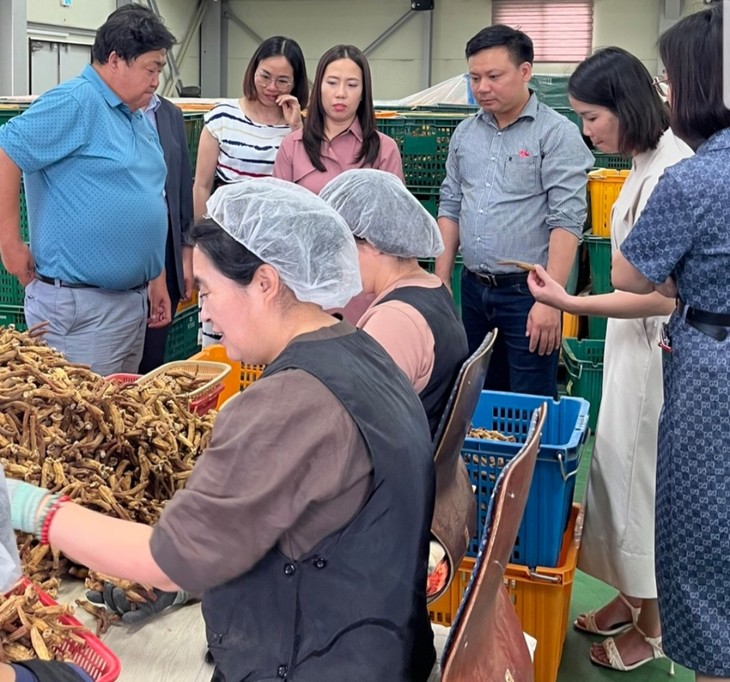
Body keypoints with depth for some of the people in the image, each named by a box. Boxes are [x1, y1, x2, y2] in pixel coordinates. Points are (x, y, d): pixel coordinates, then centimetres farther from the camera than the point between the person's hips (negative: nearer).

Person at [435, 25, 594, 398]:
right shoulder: (465, 133, 9)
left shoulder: (557, 133, -9)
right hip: (473, 289, 6)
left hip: (526, 292, -6)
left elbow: (567, 220, -15)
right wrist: (441, 280, 9)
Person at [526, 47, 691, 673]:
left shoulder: (672, 173, -23)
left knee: (640, 475, 4)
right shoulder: (646, 162, 7)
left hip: (656, 347, -9)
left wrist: (570, 303, -21)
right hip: (634, 340, 9)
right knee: (618, 468, 17)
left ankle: (652, 627, 23)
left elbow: (662, 295, -24)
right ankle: (631, 598, 35)